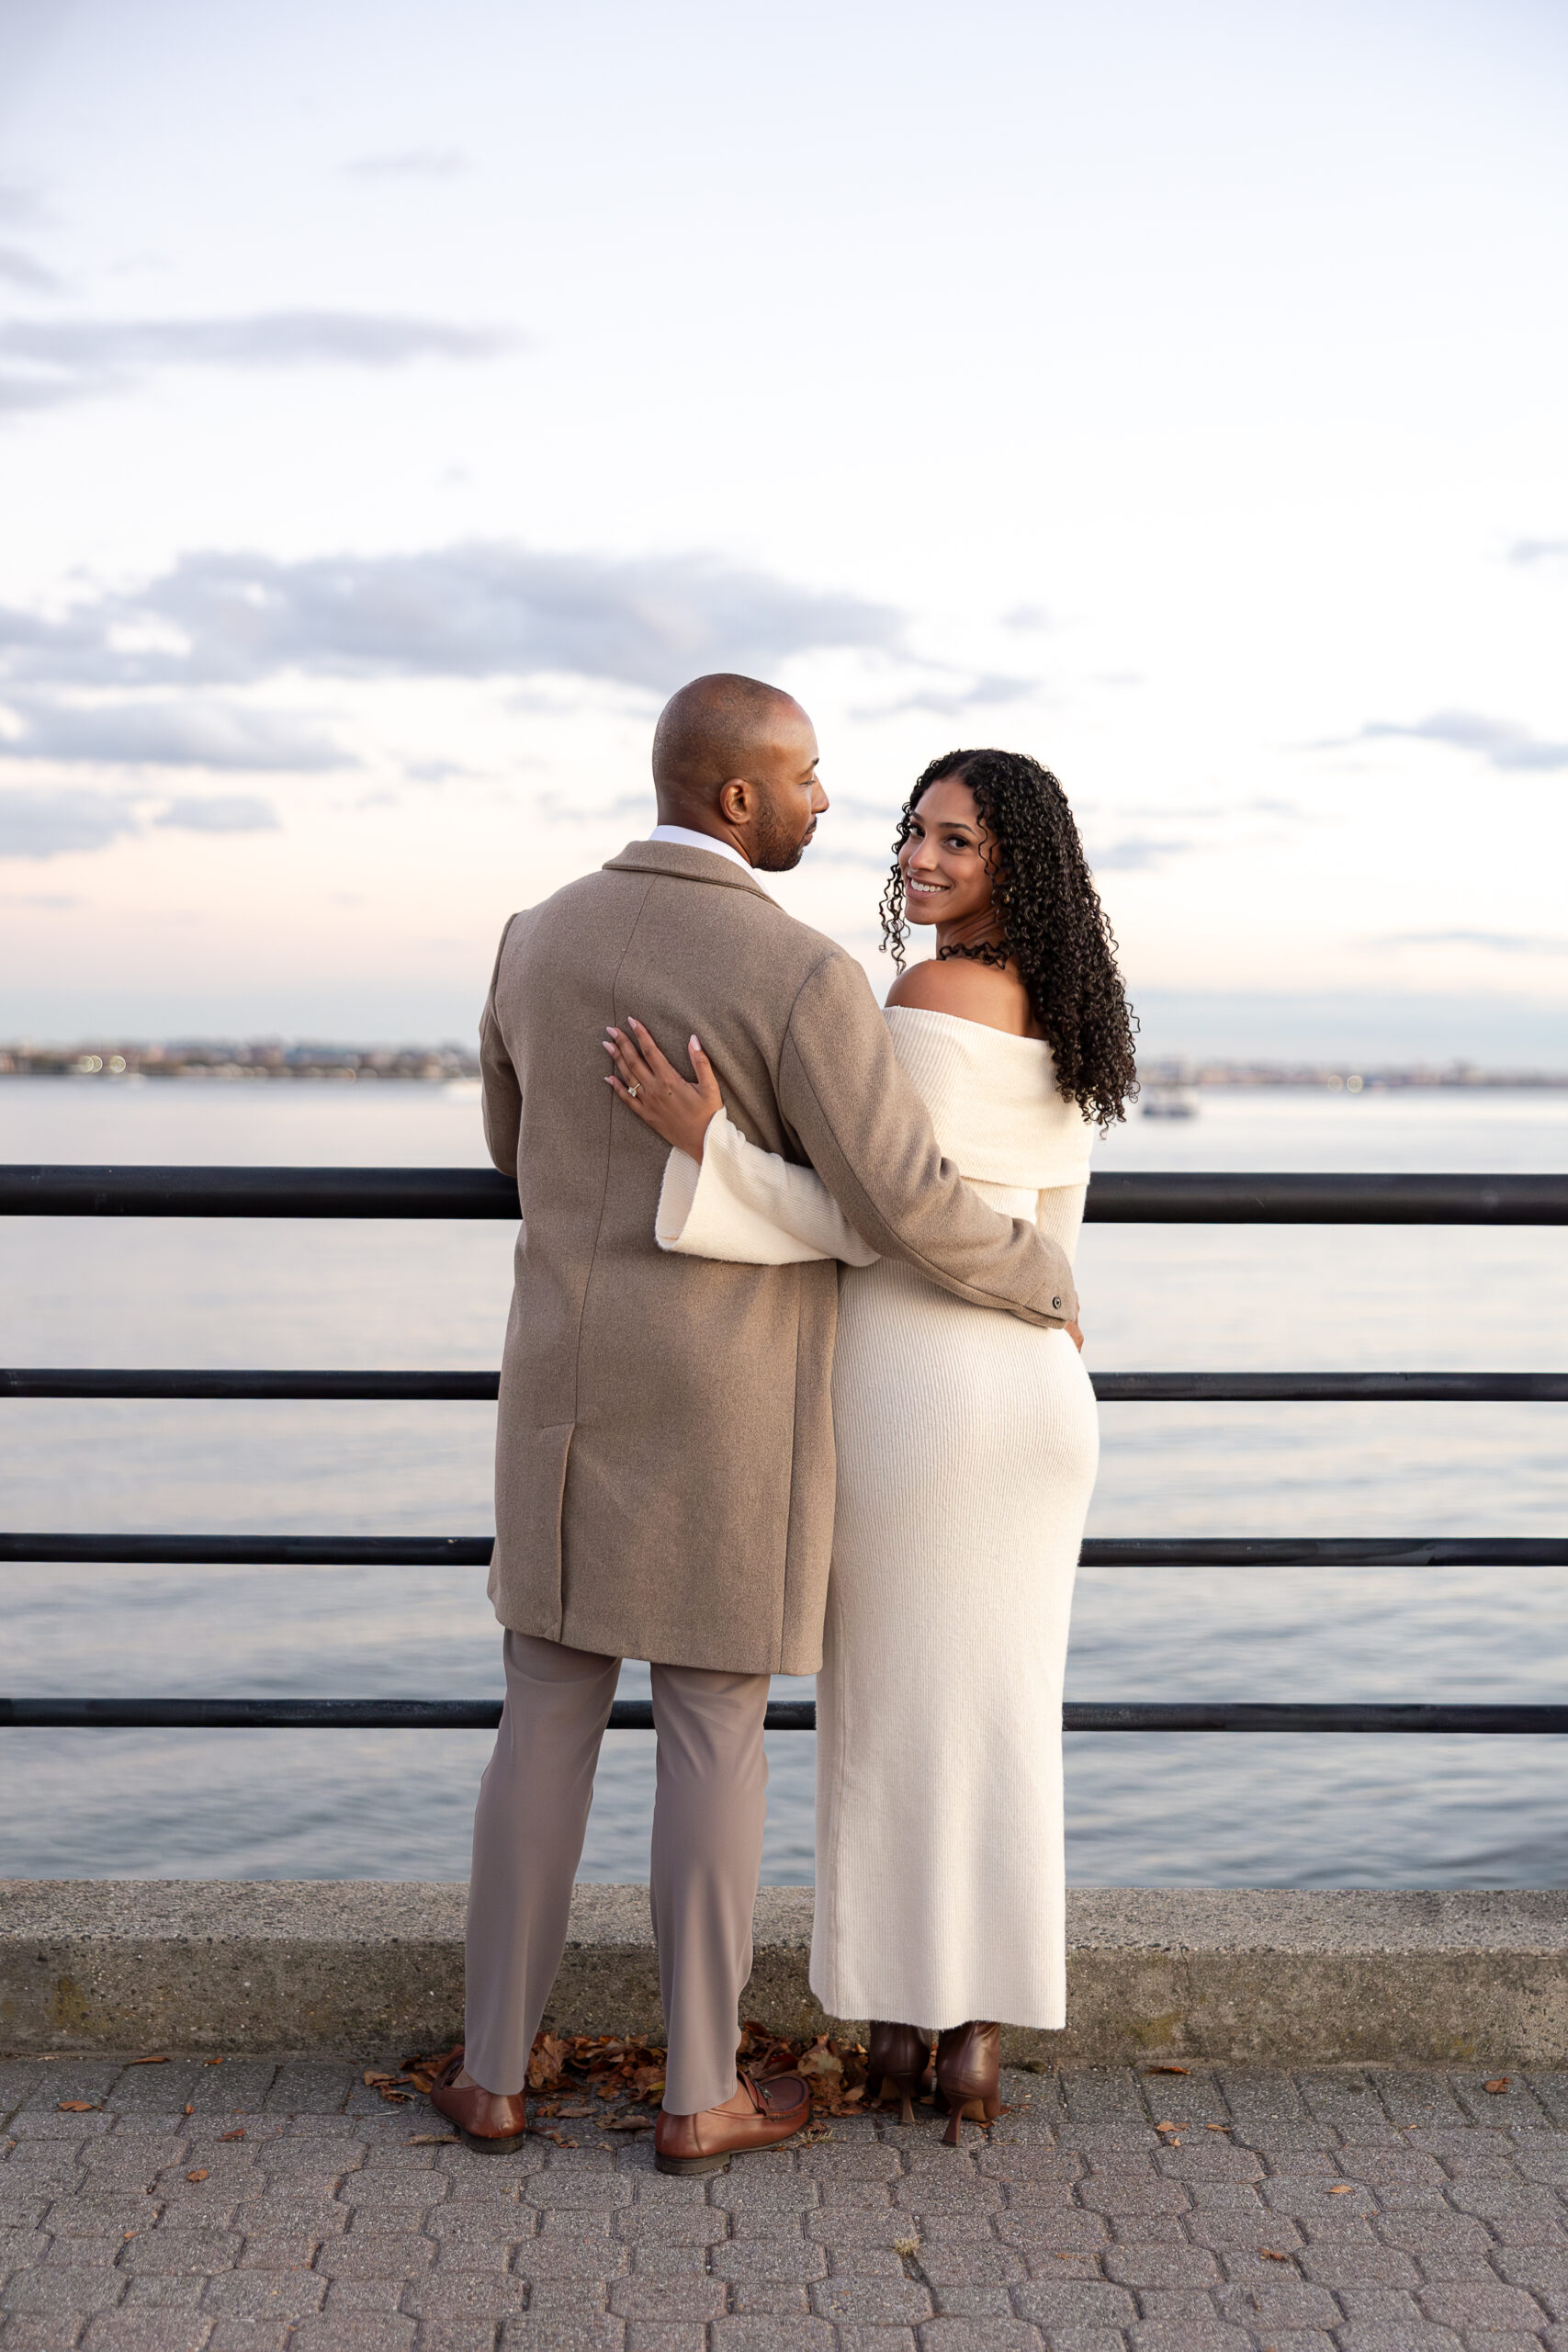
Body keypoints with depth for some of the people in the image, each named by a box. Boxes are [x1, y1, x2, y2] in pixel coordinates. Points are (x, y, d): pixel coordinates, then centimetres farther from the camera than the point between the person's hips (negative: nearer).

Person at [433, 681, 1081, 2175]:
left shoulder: (539, 938, 2)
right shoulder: (803, 975, -17)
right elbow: (912, 1216, -16)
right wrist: (1040, 1279, 4)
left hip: (570, 1387, 5)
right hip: (725, 1413, -4)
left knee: (549, 1722, 14)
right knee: (714, 1735, 5)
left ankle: (495, 2070, 19)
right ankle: (698, 2096, 15)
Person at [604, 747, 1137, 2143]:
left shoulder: (929, 997, -15)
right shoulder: (1058, 1017, 10)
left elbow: (874, 1227, -18)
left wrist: (708, 1137, -24)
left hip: (909, 1385, -7)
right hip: (1034, 1390, 7)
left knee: (895, 1710, 6)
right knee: (999, 1713, 11)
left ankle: (899, 2024, 16)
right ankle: (980, 2036, 17)